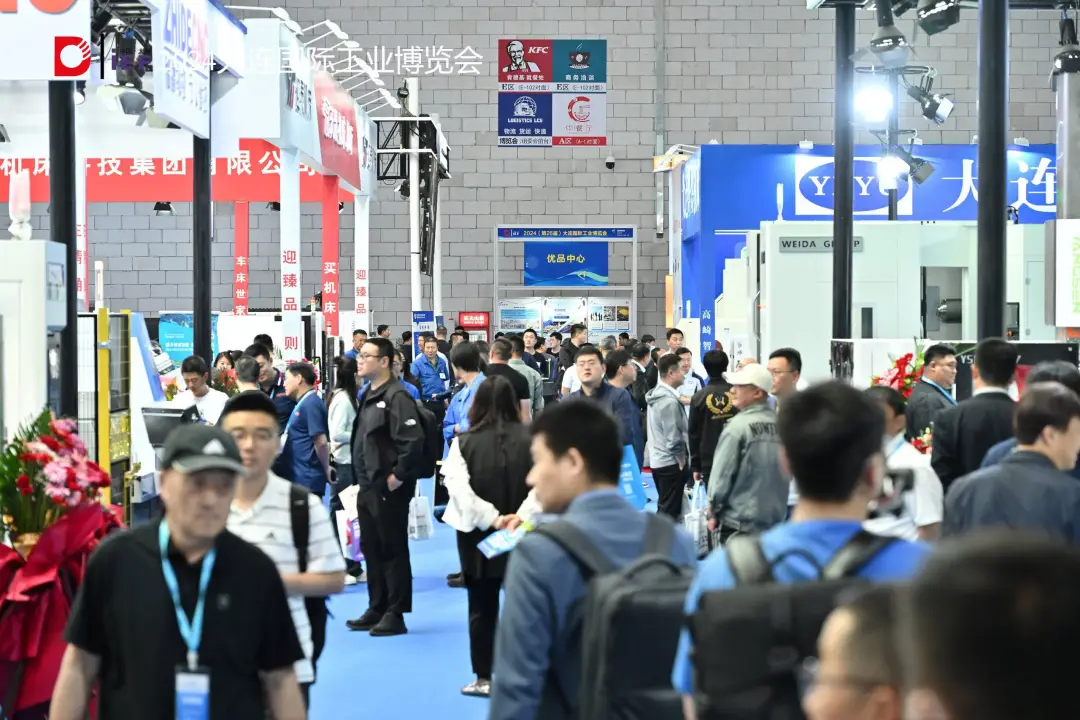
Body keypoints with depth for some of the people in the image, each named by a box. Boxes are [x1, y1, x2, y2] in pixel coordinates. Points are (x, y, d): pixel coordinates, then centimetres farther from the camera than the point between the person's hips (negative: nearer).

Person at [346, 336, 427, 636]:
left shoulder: (396, 397, -15)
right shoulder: (368, 395, 14)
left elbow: (413, 440, -23)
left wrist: (398, 477, -19)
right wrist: (362, 478, 16)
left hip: (389, 489, -10)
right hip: (368, 488, 10)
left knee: (393, 550, -2)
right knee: (371, 549, 15)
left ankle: (395, 615, 5)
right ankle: (376, 610, 25)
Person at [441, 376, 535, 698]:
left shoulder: (464, 442, -9)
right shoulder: (530, 439, -8)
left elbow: (459, 488, -16)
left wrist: (492, 518, -14)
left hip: (479, 537, -1)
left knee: (482, 609, 10)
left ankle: (484, 678, 15)